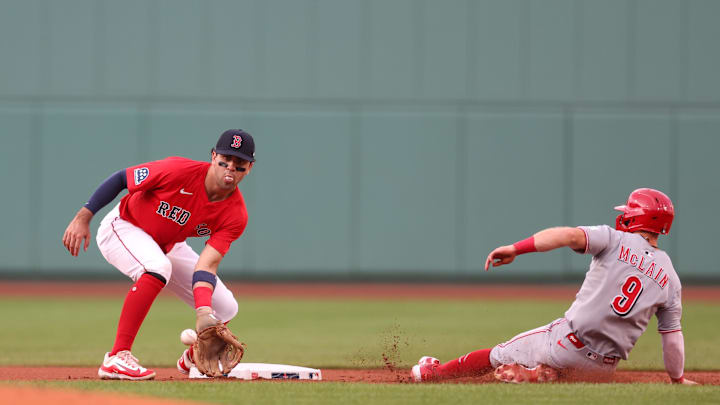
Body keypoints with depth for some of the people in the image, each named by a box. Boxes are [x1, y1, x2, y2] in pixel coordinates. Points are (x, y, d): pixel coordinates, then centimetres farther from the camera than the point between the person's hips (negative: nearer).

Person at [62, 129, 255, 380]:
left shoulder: (236, 216, -20)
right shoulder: (179, 171, -32)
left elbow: (207, 265, -28)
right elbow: (120, 179, -21)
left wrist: (204, 313, -43)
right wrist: (83, 218, -24)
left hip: (169, 246, 6)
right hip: (123, 227, -6)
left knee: (225, 309, -1)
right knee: (157, 267, -39)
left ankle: (193, 358, 33)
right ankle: (117, 358, -37)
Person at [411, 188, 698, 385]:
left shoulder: (617, 240, -6)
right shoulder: (670, 278, 4)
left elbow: (570, 235, -24)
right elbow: (673, 336, 7)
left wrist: (515, 249, -28)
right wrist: (677, 379, 22)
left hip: (567, 342, -3)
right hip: (602, 368, 3)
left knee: (500, 355, 19)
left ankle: (435, 373, 33)